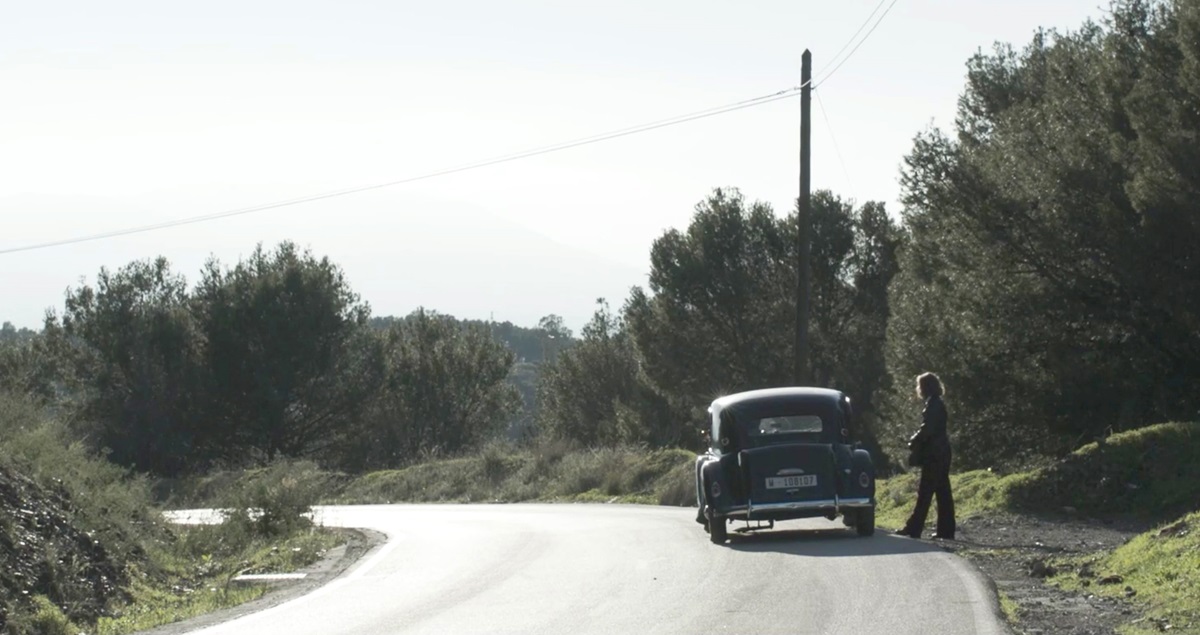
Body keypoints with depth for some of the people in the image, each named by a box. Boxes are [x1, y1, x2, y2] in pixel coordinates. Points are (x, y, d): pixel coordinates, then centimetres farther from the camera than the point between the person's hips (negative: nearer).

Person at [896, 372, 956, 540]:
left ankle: (914, 528, -7)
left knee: (925, 492, -8)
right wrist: (917, 440, 11)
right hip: (941, 453, 10)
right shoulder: (938, 404, 15)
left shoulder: (933, 405, -14)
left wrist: (914, 442, -6)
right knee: (943, 492, 9)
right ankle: (946, 530, 10)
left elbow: (927, 430, -20)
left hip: (933, 456, -10)